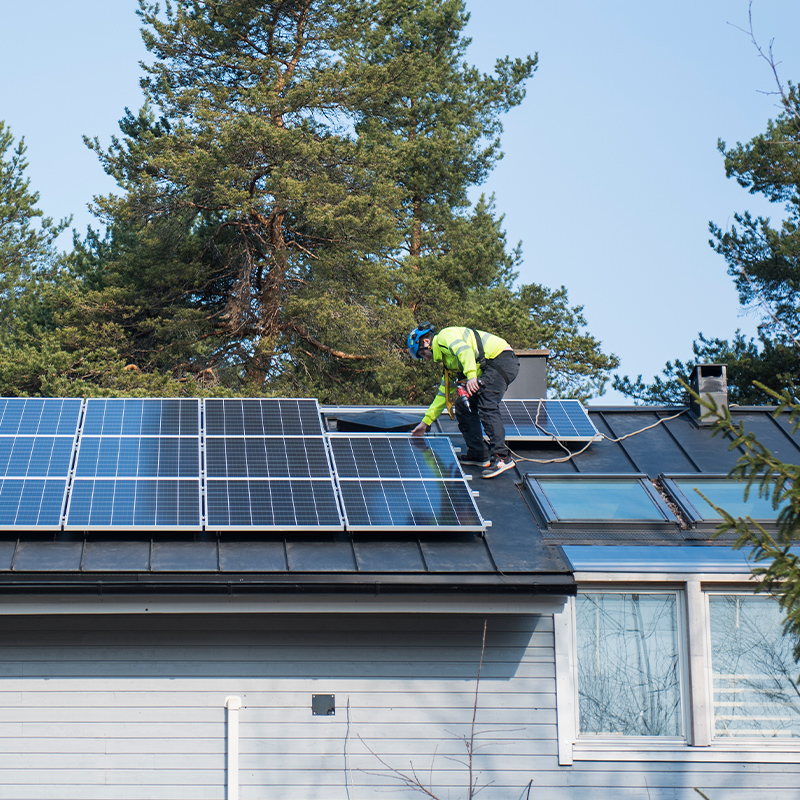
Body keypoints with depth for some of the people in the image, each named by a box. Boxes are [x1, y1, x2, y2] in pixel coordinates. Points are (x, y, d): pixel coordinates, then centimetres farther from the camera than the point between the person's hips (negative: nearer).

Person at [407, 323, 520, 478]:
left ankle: (501, 457, -29)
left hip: (500, 359, -10)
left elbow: (464, 350, -22)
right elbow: (443, 395, 33)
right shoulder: (447, 360, 28)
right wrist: (425, 422, 35)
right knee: (464, 406, 9)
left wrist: (471, 376, -35)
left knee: (486, 407, -21)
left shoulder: (444, 337, -1)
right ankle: (477, 454, 8)